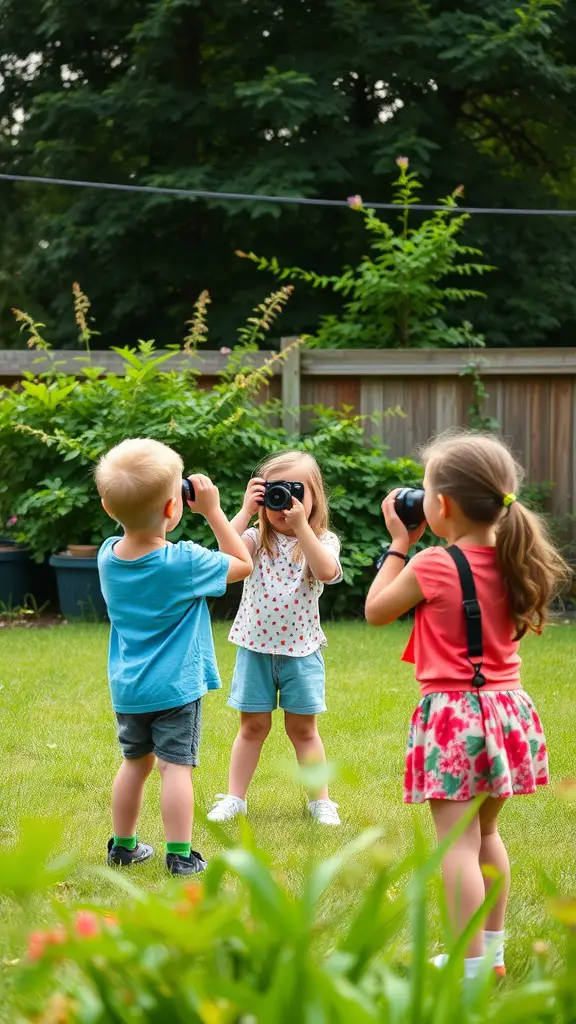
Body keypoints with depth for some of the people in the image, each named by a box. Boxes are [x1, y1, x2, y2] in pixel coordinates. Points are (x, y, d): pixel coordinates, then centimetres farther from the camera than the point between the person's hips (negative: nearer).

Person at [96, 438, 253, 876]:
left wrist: (134, 509, 5)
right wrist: (212, 510, -4)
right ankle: (180, 855, -1)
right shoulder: (184, 562, -20)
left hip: (126, 688, 6)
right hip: (175, 686, -6)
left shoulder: (108, 555, -5)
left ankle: (123, 845, 28)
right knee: (176, 767, -2)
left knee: (136, 761, 19)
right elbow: (243, 563, -4)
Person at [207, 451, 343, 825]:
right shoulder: (257, 539, -2)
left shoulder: (323, 541, -5)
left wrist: (301, 525, -30)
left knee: (303, 728, 8)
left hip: (301, 650, -1)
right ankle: (234, 798, 18)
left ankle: (321, 800, 18)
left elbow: (327, 572, -27)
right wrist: (246, 511, -21)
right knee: (253, 725, 10)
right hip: (256, 647, 1)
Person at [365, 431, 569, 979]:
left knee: (458, 843, -3)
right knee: (487, 833, 21)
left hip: (453, 714, -7)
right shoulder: (510, 562, 0)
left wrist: (399, 542, 3)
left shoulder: (433, 566, -17)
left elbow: (376, 610, -2)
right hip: (505, 707, 7)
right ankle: (492, 949, 29)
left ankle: (471, 968, -4)